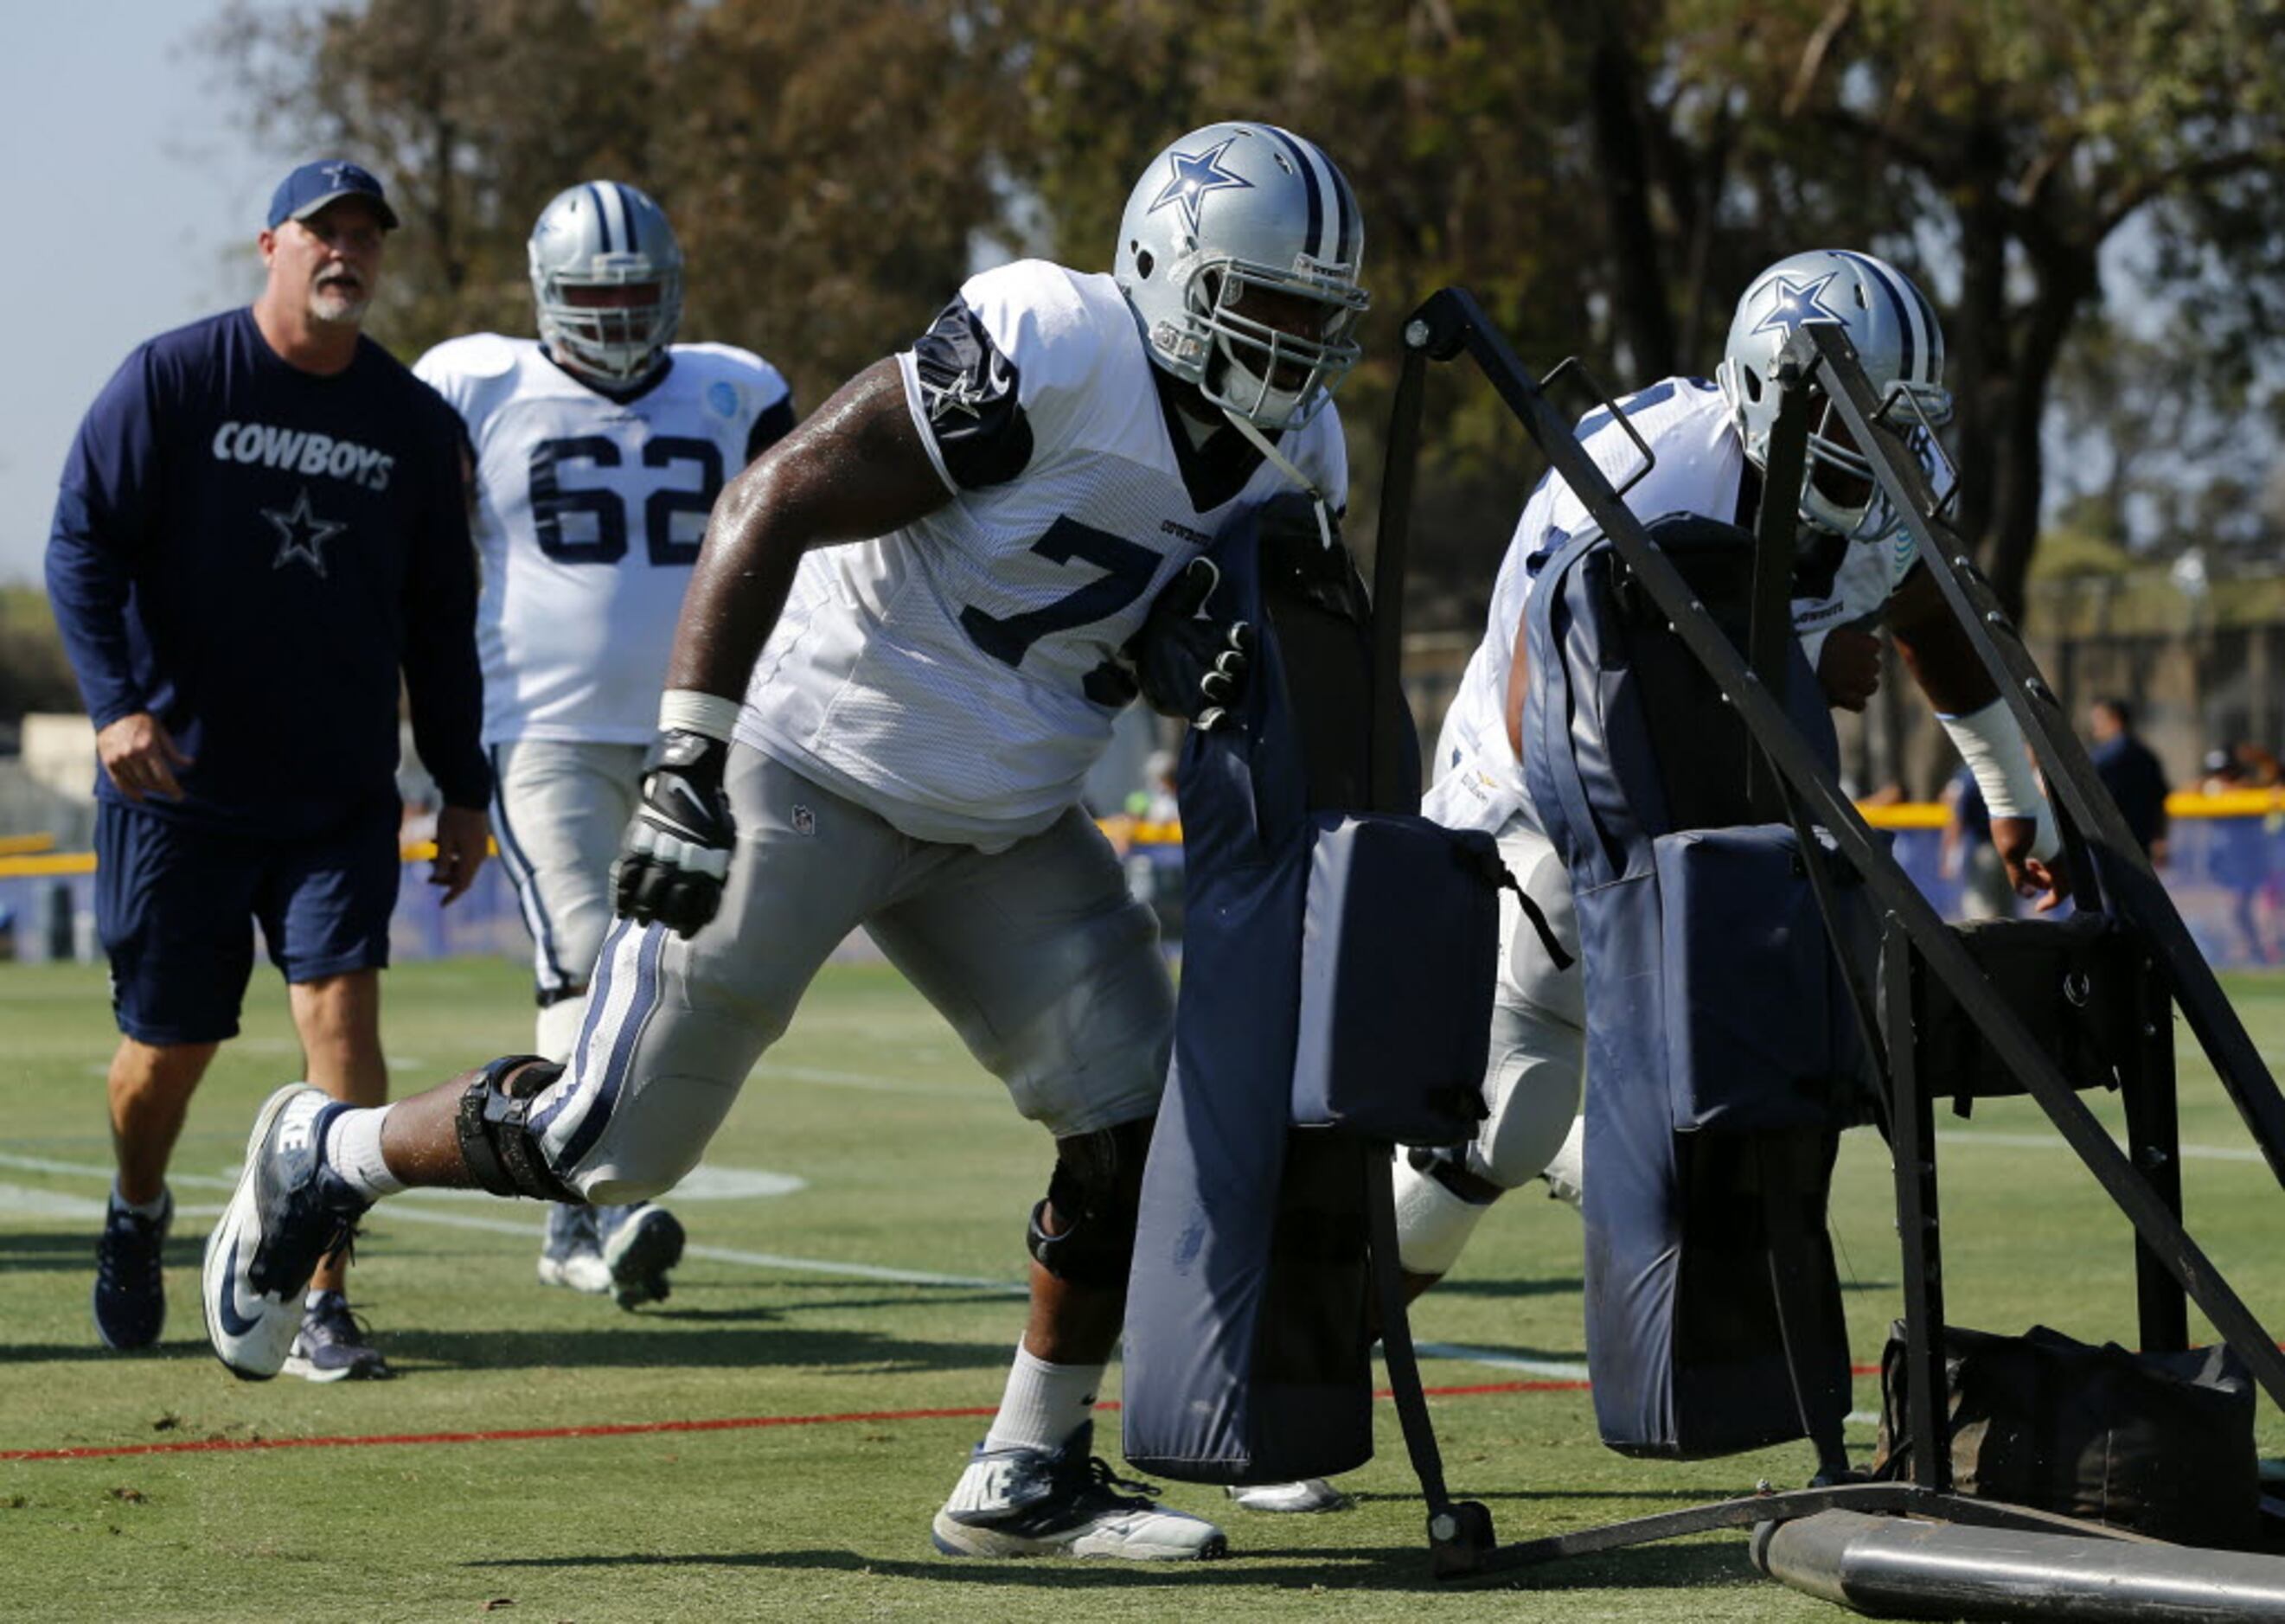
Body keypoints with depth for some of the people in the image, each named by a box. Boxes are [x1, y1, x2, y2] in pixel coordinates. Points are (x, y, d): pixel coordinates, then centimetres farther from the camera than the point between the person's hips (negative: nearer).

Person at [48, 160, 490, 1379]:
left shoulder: (412, 421, 5)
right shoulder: (172, 381, -6)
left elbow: (438, 621, 13)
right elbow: (82, 548, -7)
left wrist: (461, 787, 11)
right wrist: (117, 703, -21)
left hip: (341, 796, 2)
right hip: (180, 787, -2)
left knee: (340, 1010, -13)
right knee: (169, 1046, 7)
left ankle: (320, 1304, -8)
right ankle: (137, 1214, 39)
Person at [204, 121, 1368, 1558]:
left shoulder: (1290, 458, 1)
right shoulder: (1048, 353, -24)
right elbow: (771, 507, -23)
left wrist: (1215, 680, -14)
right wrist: (687, 767, -27)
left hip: (999, 826, 8)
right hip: (806, 775, -7)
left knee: (1137, 1127, -1)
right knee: (611, 1144, -4)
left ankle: (1028, 1480, 12)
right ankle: (324, 1160, 23)